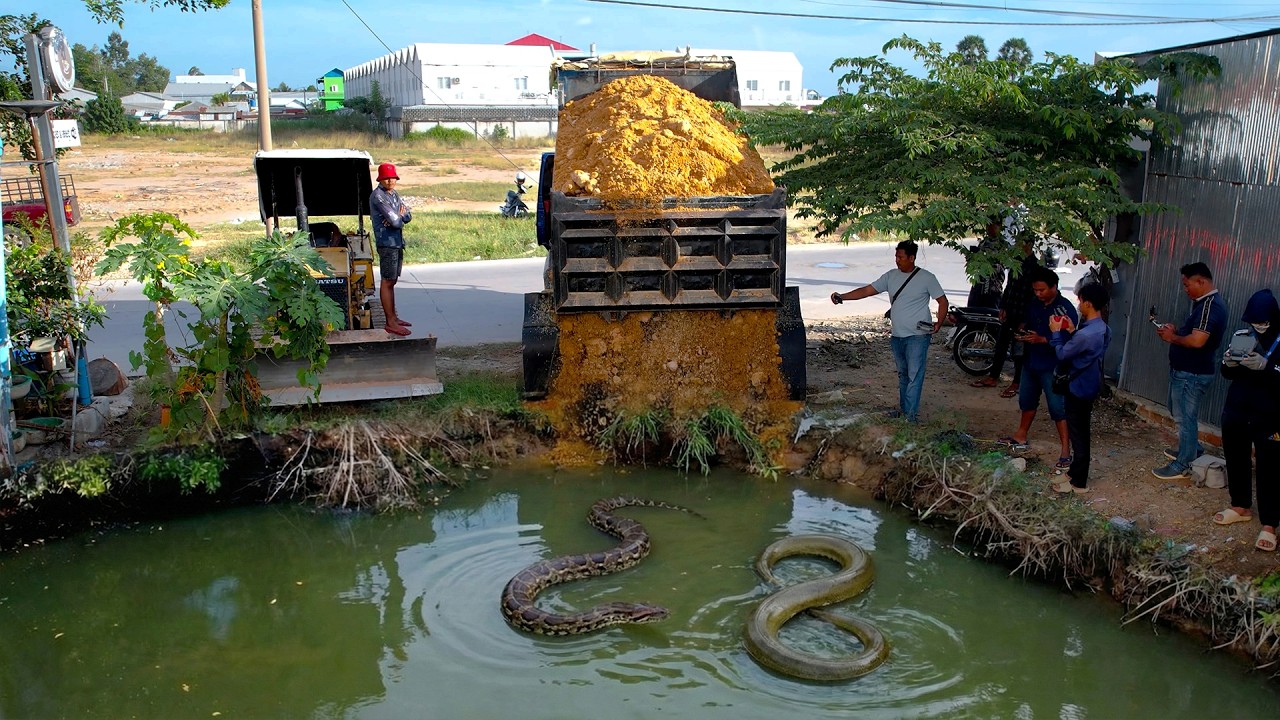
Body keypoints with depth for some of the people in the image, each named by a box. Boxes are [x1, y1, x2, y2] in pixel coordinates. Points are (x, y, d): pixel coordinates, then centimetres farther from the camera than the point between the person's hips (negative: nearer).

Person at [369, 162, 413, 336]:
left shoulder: (394, 194, 14)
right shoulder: (378, 196, -14)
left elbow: (408, 216, 8)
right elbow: (395, 221, -20)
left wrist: (397, 217, -13)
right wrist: (400, 216, 2)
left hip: (398, 242, 9)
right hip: (387, 243, -9)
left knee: (392, 281, 14)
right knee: (387, 282, -5)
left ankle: (393, 317, 22)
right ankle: (390, 323, -3)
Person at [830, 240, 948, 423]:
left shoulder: (927, 278, -7)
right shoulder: (891, 276, 6)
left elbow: (942, 301, -1)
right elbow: (867, 290, 3)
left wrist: (938, 323, -14)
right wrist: (842, 296, -7)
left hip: (917, 336, -6)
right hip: (897, 336, 6)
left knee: (914, 376, -10)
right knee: (902, 375, 15)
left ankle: (911, 416, -10)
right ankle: (903, 410, 25)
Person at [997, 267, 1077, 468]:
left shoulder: (1066, 309, -16)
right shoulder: (1035, 306, 6)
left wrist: (1042, 339, -28)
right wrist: (1024, 336, -3)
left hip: (1053, 366, -8)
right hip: (1031, 362, 8)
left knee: (1058, 408, -6)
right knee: (1027, 400, 21)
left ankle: (1066, 451, -2)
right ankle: (1020, 437, 38)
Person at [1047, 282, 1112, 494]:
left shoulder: (1085, 334, -28)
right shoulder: (1103, 329, 2)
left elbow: (1062, 354, -15)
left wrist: (1056, 333, -2)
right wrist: (1071, 331, 8)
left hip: (1079, 388, -9)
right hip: (1090, 386, 9)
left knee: (1077, 434, 1)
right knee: (1081, 432, 20)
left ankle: (1079, 482, 10)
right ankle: (1076, 470, 34)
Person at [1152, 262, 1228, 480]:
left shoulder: (1210, 305, -22)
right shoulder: (1206, 302, 11)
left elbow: (1197, 340, -31)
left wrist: (1173, 338, -15)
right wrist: (1175, 331, 4)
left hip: (1192, 373, -11)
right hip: (1187, 370, 11)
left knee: (1185, 417, -2)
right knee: (1181, 413, 23)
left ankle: (1183, 466, 7)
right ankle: (1191, 451, 39)